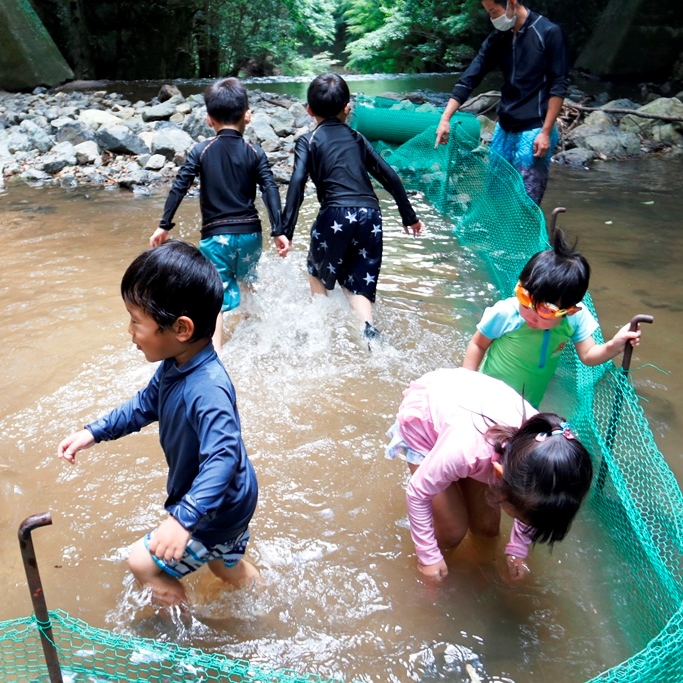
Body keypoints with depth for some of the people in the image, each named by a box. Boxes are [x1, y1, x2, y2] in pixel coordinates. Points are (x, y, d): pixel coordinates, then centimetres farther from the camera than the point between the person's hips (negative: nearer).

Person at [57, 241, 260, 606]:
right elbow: (145, 404, 10)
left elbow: (222, 459, -44)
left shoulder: (207, 391, -39)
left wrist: (184, 519, -48)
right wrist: (93, 432, 8)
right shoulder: (174, 366, -8)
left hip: (218, 510, -9)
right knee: (229, 568, 29)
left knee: (142, 562, 3)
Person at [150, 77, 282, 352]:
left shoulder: (201, 150, 0)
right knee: (246, 278, 31)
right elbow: (270, 190, -9)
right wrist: (279, 230, -11)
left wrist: (164, 226, 1)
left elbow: (179, 187, -4)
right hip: (250, 233, 3)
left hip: (215, 235, -2)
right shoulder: (254, 152, 1)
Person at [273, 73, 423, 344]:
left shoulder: (308, 141, 10)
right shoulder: (356, 138, 21)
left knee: (318, 273, 25)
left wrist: (284, 231, -11)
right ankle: (368, 329, -13)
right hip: (370, 216, 3)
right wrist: (409, 217, 25)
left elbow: (297, 183, -7)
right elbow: (389, 177, 17)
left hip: (336, 215, -3)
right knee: (358, 284, 12)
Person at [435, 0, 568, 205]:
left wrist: (546, 132, -14)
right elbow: (469, 79, 4)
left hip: (534, 131, -6)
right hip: (504, 128, 7)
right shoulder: (497, 39, 8)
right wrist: (445, 118, -6)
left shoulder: (548, 33, -8)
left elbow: (558, 86, -9)